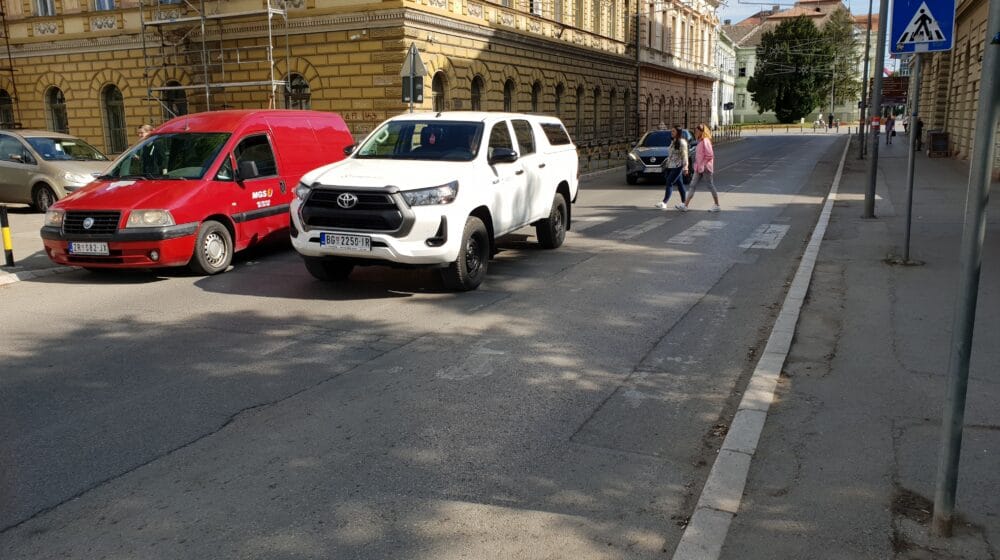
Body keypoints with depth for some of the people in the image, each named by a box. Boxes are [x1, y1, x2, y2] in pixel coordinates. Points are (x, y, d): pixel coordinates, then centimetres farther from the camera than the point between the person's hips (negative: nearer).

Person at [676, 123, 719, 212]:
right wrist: (697, 165, 11)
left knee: (710, 186, 1)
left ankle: (717, 206, 11)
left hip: (705, 168, -9)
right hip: (699, 169, 9)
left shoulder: (705, 141, -14)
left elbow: (710, 155, -20)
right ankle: (685, 205, 2)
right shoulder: (700, 141, 13)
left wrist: (703, 164, -16)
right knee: (692, 186, 4)